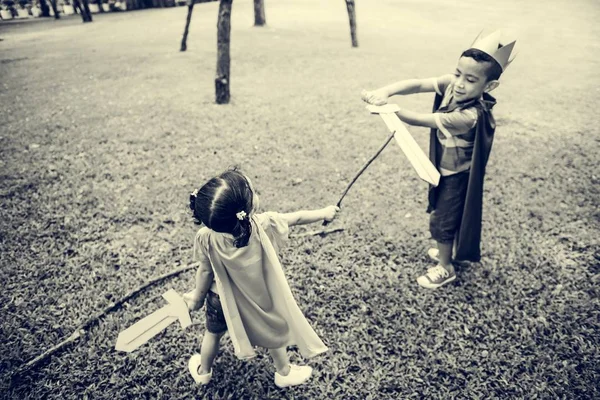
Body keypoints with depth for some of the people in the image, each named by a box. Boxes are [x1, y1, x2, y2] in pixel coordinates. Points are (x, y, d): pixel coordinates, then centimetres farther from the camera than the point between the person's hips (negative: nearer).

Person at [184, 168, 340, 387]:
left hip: (222, 298, 1)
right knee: (274, 332, 27)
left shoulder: (206, 238, -34)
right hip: (260, 299, 0)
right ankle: (284, 373, 48)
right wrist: (324, 213, 1)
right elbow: (296, 218, -17)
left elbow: (205, 271, -18)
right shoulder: (264, 225, -34)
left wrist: (197, 295, 1)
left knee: (213, 333, 30)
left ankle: (202, 371, 55)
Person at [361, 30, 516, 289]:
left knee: (441, 222, 9)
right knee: (453, 215, 27)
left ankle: (445, 268, 33)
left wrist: (387, 108, -42)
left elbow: (421, 121, -37)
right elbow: (416, 84, -29)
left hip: (457, 176, -8)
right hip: (445, 170, 8)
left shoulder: (470, 116, -37)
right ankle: (457, 251, 52)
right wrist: (384, 92, -46)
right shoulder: (451, 85, -17)